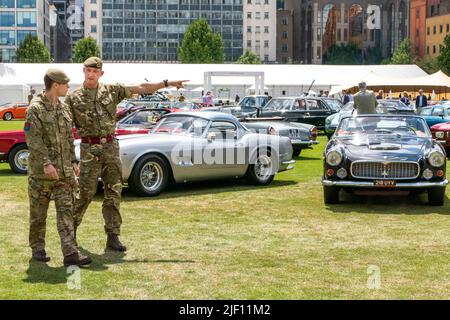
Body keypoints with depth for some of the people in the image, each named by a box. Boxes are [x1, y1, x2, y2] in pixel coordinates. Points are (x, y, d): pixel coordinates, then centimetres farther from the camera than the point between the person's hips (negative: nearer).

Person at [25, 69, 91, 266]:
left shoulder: (64, 109, 12)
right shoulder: (35, 109, -9)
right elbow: (33, 139, -16)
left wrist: (73, 161, 13)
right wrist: (46, 163, -23)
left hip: (64, 171, 6)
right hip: (41, 171, -5)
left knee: (66, 211, -2)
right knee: (38, 213, 7)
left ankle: (70, 253, -6)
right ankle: (37, 249, 22)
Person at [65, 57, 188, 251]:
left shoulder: (112, 91, 7)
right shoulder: (73, 98, 2)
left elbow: (140, 89, 9)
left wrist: (168, 83, 7)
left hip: (111, 147, 3)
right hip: (89, 149, -3)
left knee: (113, 192, 3)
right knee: (86, 192, -4)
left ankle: (113, 237, 8)